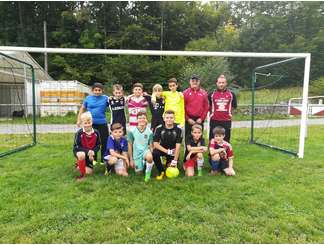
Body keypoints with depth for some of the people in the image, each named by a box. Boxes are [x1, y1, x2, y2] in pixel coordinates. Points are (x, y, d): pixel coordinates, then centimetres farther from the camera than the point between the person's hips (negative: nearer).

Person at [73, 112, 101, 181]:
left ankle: (80, 164, 34)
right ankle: (82, 174, -18)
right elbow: (76, 146, -20)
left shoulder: (96, 133, -12)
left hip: (90, 154, 3)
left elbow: (98, 145, -4)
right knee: (82, 155, -41)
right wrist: (87, 151, -30)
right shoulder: (79, 133, -22)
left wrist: (93, 152, -23)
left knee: (89, 172, 0)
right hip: (79, 151, -3)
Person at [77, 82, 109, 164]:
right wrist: (79, 120, 8)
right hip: (91, 124, 1)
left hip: (102, 124, -1)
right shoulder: (88, 98, 5)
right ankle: (93, 159, 29)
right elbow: (82, 109, 13)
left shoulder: (105, 98, 1)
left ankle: (104, 159, 20)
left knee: (104, 142, 3)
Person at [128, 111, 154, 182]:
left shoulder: (149, 132, -7)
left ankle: (148, 173, -7)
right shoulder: (132, 131, -9)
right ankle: (143, 162, 35)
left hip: (145, 150, -1)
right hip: (136, 153, 1)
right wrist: (131, 159, 0)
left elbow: (151, 146, 2)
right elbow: (130, 145, -2)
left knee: (149, 157, -35)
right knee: (138, 171, 1)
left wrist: (151, 155, -13)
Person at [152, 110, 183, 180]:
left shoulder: (178, 129, -16)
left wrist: (175, 160, -18)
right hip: (162, 149, 0)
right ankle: (161, 171, -7)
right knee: (154, 153, -31)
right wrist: (167, 151, -24)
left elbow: (178, 145, -17)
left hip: (173, 151, 0)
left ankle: (169, 163, 28)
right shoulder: (159, 128, -14)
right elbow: (155, 143, -15)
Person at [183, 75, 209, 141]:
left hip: (199, 120, 1)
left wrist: (202, 118, -4)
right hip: (189, 120, -1)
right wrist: (187, 119, -6)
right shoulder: (185, 93, 3)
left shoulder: (204, 93, 7)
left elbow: (206, 107, 5)